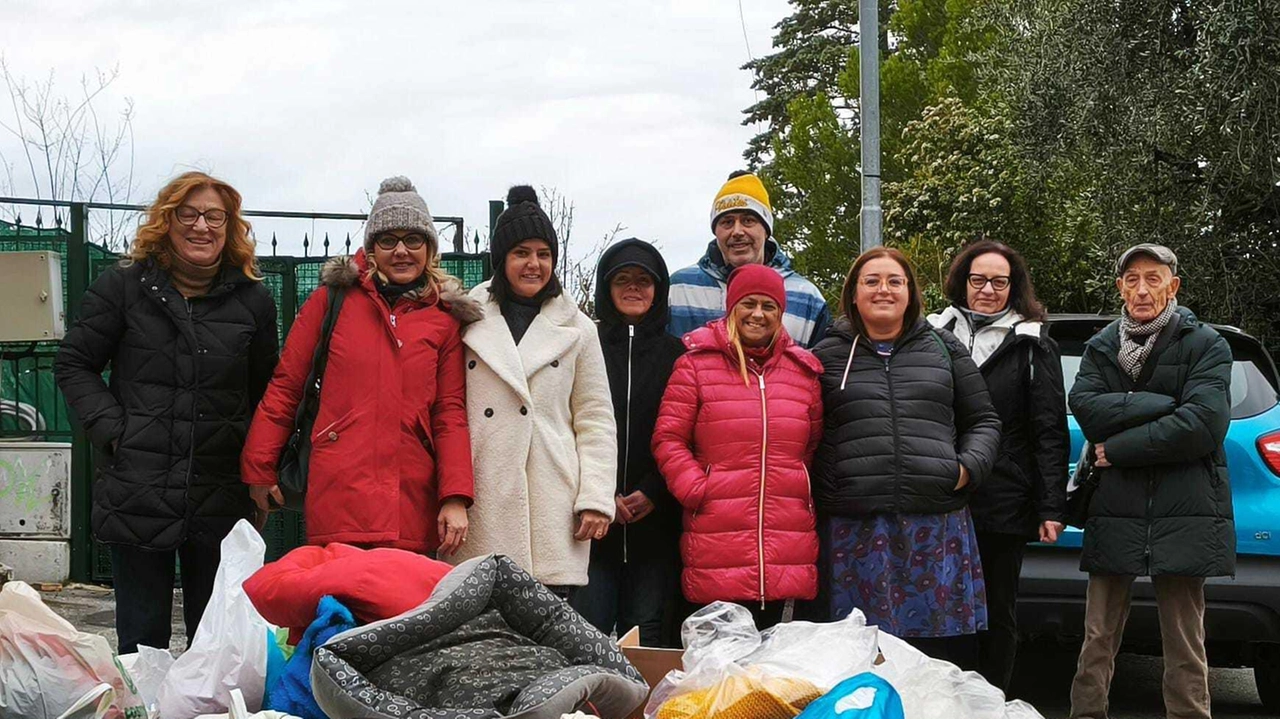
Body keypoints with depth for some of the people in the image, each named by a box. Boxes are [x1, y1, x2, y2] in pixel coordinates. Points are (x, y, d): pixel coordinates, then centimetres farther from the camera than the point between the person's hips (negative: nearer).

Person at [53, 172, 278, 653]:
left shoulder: (253, 300, 6)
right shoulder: (123, 287, 1)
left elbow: (267, 393, 12)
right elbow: (73, 364, 6)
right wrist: (111, 429, -7)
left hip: (221, 499, 1)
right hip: (137, 494, -1)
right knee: (142, 638, 6)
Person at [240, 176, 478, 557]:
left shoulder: (444, 317, 13)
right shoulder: (333, 298, 9)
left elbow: (450, 412, 9)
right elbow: (285, 386, 10)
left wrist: (455, 497, -1)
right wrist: (259, 468, 5)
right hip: (337, 502, -1)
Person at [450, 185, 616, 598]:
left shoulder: (577, 330, 15)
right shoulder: (466, 322, 12)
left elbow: (596, 421, 12)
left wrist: (596, 498, 2)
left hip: (551, 513, 0)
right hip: (481, 512, 0)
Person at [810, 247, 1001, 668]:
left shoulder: (943, 349, 16)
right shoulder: (829, 356, 12)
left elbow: (983, 422, 19)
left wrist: (969, 467, 1)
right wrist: (821, 498, 0)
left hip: (938, 525, 1)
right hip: (856, 530, -1)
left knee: (947, 652, 1)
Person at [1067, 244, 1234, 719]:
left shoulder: (1205, 345, 2)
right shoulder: (1101, 347, 13)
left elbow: (1204, 426, -12)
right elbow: (1086, 408, -5)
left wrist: (1118, 449, -9)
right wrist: (1164, 404, -12)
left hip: (1183, 514, -3)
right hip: (1115, 512, 3)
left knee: (1184, 646, 0)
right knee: (1098, 641, 3)